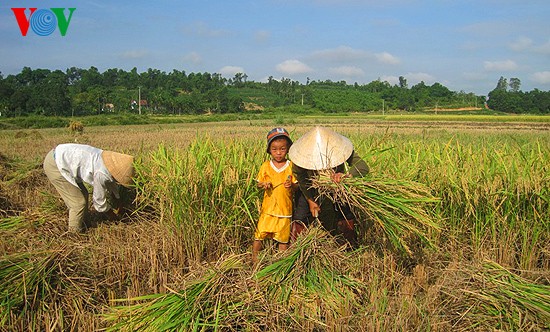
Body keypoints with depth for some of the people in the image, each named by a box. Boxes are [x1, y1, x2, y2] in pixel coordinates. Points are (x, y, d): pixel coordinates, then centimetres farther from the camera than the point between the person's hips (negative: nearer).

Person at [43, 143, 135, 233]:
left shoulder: (107, 160, 1)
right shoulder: (101, 174, -24)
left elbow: (111, 181, 22)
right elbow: (99, 199, -8)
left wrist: (117, 198, 34)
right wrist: (109, 211, 10)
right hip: (54, 166, -9)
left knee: (83, 195, 17)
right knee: (79, 202, -2)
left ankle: (81, 223, 34)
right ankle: (76, 233, 16)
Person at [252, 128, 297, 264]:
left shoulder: (291, 166, -1)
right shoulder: (265, 166, 1)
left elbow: (297, 186, 3)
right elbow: (259, 183, 9)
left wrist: (292, 185, -19)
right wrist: (263, 185, -12)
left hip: (285, 209, 0)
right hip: (268, 208, 0)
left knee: (283, 237, 10)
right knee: (259, 234, 0)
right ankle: (254, 257, 19)